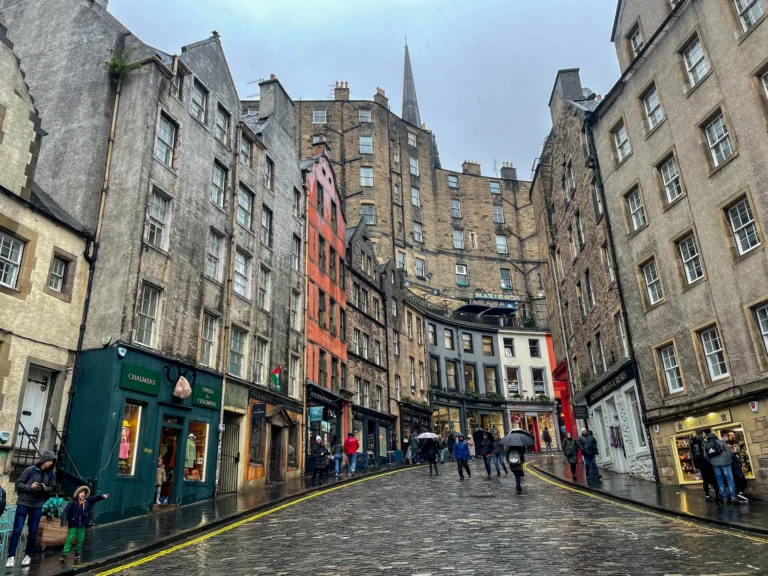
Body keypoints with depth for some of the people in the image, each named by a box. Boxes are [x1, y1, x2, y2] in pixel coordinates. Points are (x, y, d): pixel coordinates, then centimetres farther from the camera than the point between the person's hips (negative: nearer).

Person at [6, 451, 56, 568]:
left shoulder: (51, 474, 2)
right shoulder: (30, 470, -8)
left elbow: (51, 488, 8)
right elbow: (18, 484, -4)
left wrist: (45, 488, -13)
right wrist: (30, 487, -20)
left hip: (37, 506, 3)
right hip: (23, 503, -3)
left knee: (33, 532, 6)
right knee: (17, 530, -3)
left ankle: (28, 555, 17)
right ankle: (11, 556, 6)